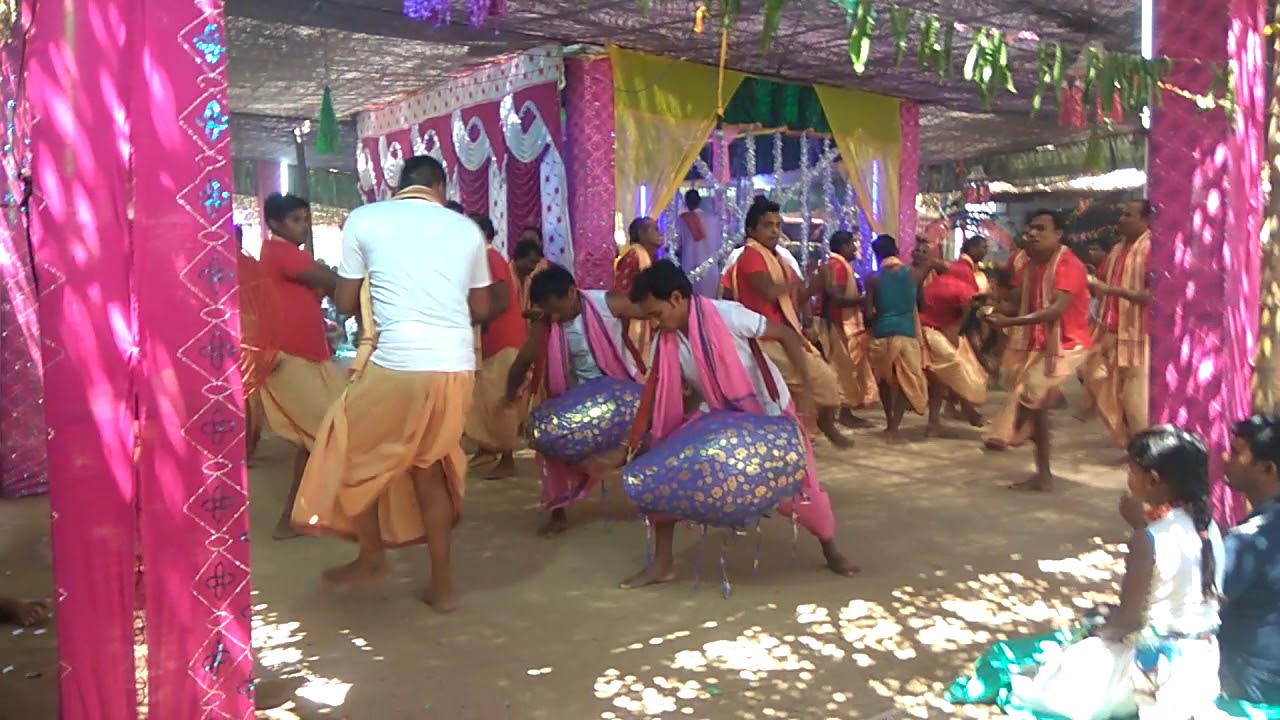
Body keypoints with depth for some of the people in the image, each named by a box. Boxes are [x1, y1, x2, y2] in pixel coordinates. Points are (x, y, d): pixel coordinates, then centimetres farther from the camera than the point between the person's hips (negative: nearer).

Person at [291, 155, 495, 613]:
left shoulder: (364, 220, 3)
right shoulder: (467, 228, 11)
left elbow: (345, 302, 7)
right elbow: (482, 309, 16)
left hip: (396, 363, -4)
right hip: (456, 367, 4)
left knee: (353, 454, 21)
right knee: (428, 462, 20)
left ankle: (371, 556, 35)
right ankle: (442, 583, 22)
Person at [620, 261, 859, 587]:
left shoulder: (726, 315, -27)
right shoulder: (666, 341, -12)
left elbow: (787, 335, -21)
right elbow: (658, 396, -7)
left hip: (769, 413, -4)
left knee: (799, 486, 2)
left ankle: (831, 550, 33)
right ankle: (662, 564, 4)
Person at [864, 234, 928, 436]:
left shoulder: (874, 278, -5)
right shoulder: (914, 274, 1)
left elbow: (869, 312, -7)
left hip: (882, 332, 0)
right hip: (907, 332, 0)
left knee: (885, 379, 18)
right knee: (907, 381, 5)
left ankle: (890, 422, 25)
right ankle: (894, 424, -9)